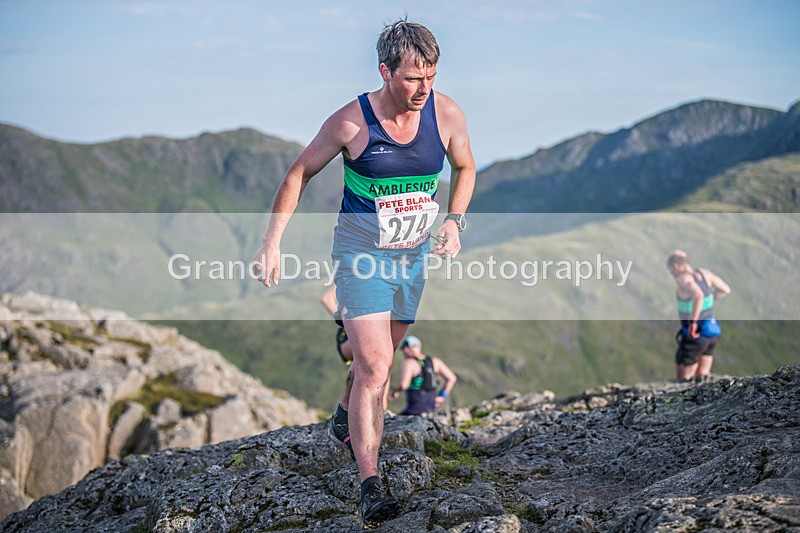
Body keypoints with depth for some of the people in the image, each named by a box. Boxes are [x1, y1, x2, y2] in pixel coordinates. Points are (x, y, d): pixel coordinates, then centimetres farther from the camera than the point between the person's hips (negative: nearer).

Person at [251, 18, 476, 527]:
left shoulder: (446, 113, -9)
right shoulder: (351, 122, -19)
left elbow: (465, 168, 11)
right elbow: (299, 173, -6)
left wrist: (455, 220, -3)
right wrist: (272, 242, -9)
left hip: (414, 254, 4)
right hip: (361, 253, -4)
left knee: (379, 355, 19)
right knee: (374, 364, -16)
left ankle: (345, 419, 50)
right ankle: (371, 487, -16)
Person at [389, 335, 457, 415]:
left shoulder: (409, 363, -11)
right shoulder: (434, 361, 8)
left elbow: (404, 385, -24)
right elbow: (452, 378, 8)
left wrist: (396, 391, -3)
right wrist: (442, 396, 14)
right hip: (432, 406, 7)